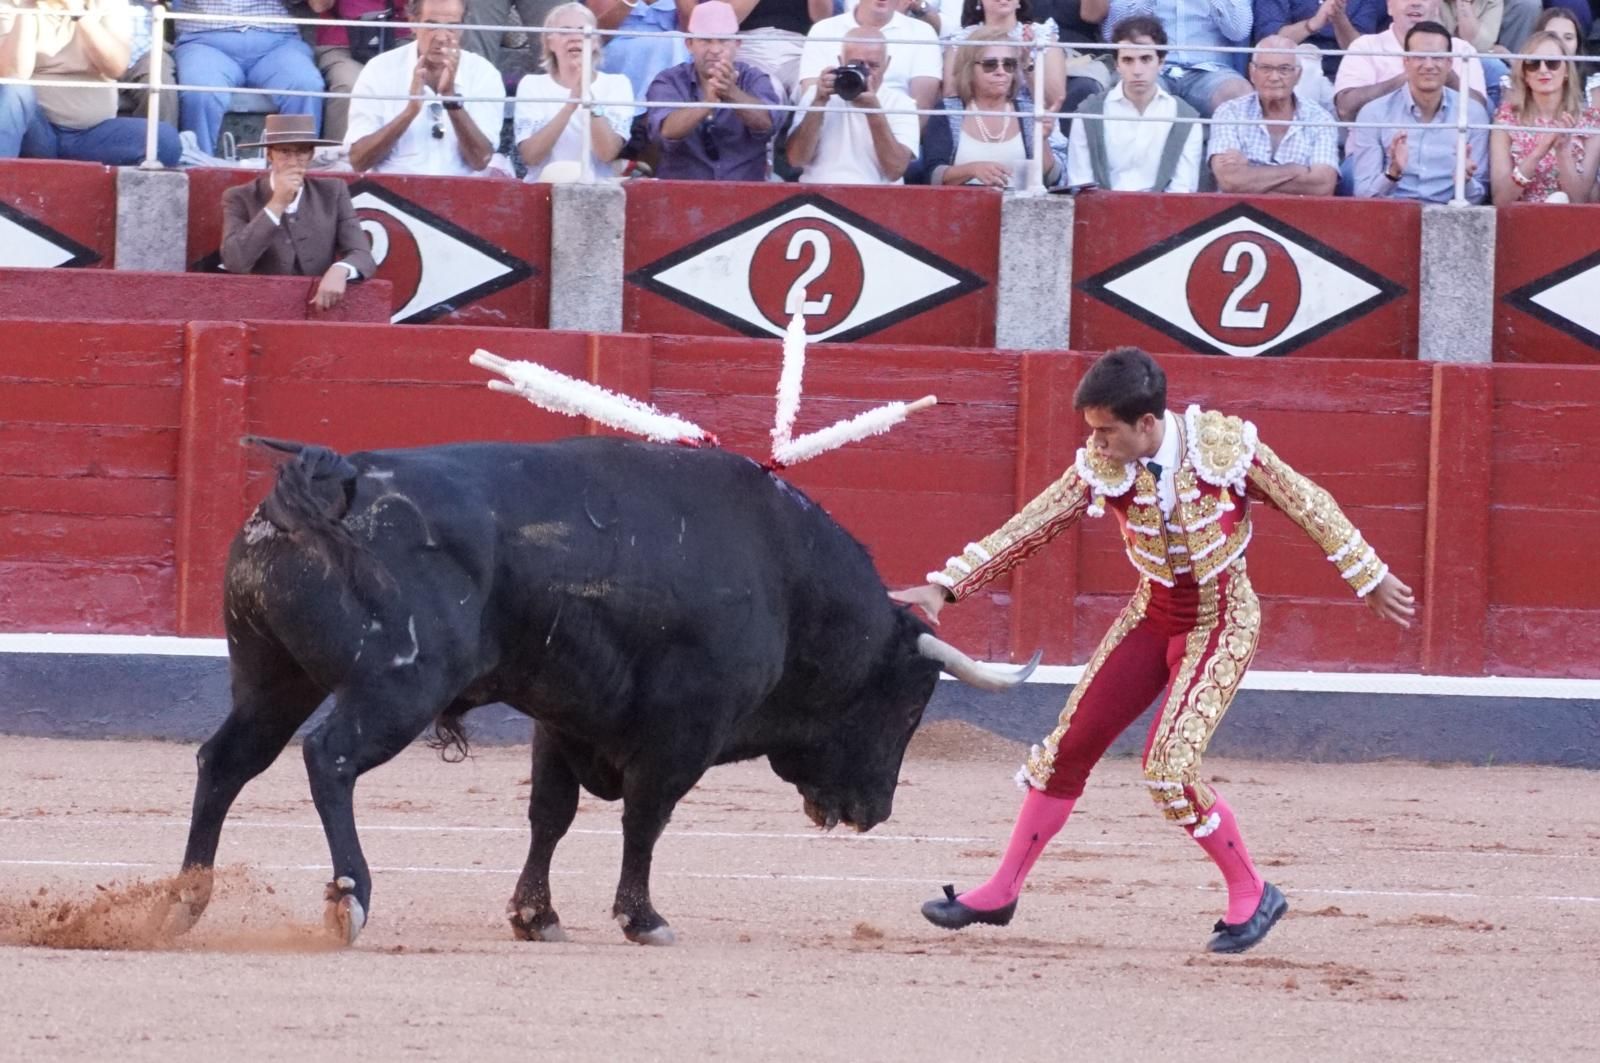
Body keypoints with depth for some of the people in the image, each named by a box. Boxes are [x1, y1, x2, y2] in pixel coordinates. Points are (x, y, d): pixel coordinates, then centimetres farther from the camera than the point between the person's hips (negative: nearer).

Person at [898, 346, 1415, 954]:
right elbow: (1028, 529, -9)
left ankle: (1251, 896, -1)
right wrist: (947, 586, -15)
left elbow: (1308, 505, -10)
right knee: (1068, 748, 5)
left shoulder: (1222, 445, -22)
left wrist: (1371, 580, -2)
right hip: (1151, 618, 5)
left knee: (1170, 764, -19)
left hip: (1222, 625, -5)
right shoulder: (1101, 467, -12)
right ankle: (1001, 892, 18)